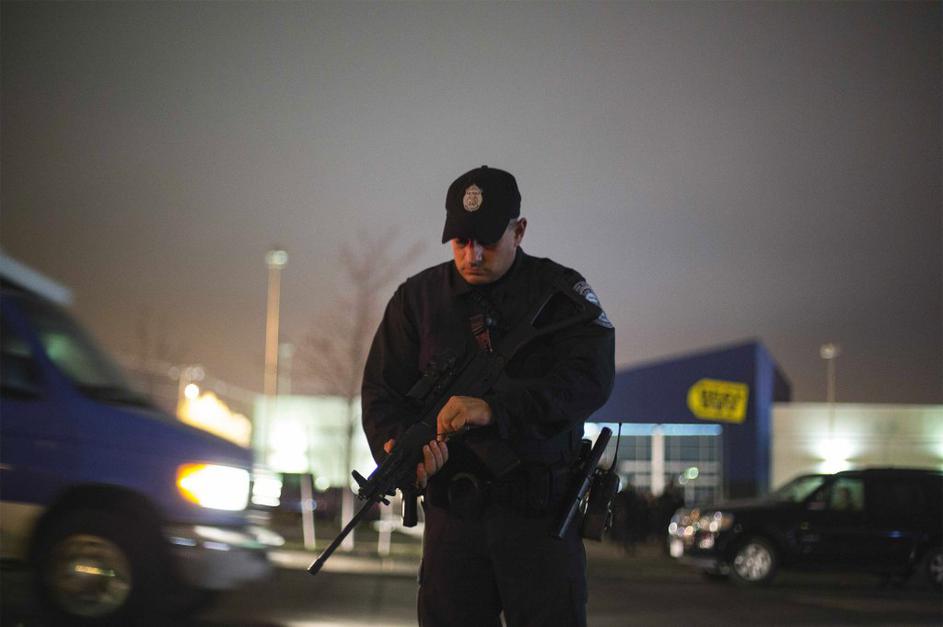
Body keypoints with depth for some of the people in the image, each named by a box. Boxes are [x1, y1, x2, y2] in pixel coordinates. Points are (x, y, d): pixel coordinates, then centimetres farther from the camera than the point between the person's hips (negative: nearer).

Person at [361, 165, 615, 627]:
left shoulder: (561, 290, 0)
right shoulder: (417, 298, 7)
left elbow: (591, 378, -14)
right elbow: (381, 391, 4)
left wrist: (492, 408, -26)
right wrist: (398, 445, -19)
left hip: (541, 511, -2)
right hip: (453, 514, 2)